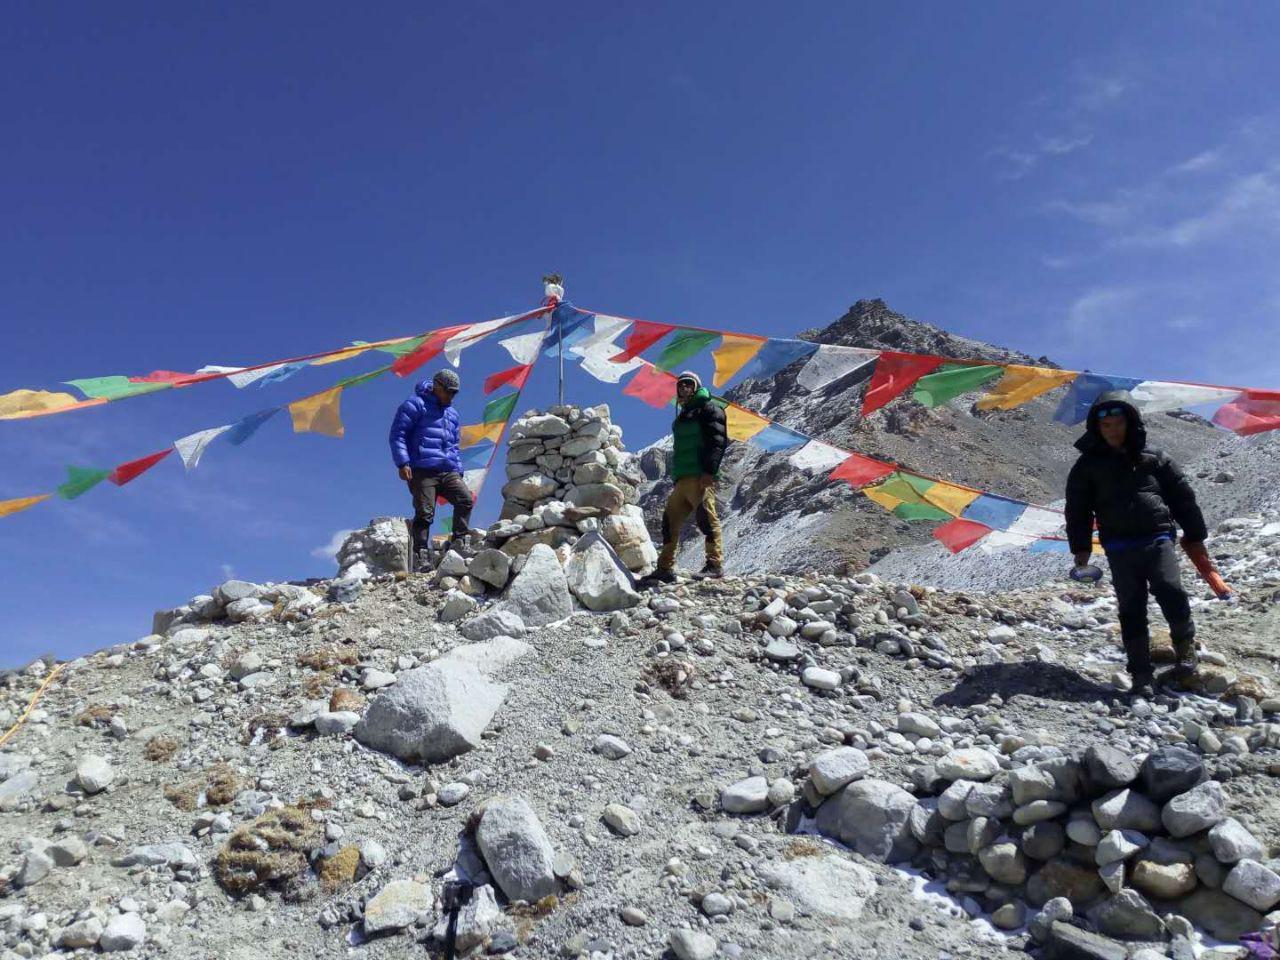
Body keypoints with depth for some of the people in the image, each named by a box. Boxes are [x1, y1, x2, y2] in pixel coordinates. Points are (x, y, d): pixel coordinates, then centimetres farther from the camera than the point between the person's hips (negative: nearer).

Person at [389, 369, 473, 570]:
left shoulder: (452, 413, 26)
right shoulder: (415, 405, 4)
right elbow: (397, 434, -3)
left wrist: (458, 470, 20)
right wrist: (402, 463, -13)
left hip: (449, 472, 6)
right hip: (422, 471, -6)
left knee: (466, 500, -16)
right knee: (424, 514, -11)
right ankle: (421, 557, -7)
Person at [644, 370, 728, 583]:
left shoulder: (709, 409, 4)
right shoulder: (683, 416, 31)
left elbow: (717, 440, -9)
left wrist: (709, 470, -20)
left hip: (700, 477, -9)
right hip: (681, 478, 9)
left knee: (706, 517, -18)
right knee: (670, 521, 5)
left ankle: (715, 564, -17)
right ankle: (666, 569, 8)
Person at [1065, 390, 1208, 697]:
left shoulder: (1152, 458, 8)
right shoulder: (1088, 465, 7)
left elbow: (1182, 495, 11)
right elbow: (1077, 507, 7)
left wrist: (1195, 535, 10)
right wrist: (1080, 547, 1)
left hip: (1157, 539, 0)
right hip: (1119, 549, 0)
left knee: (1171, 593, -19)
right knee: (1131, 609, 0)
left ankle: (1185, 644, 8)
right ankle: (1142, 674, 6)